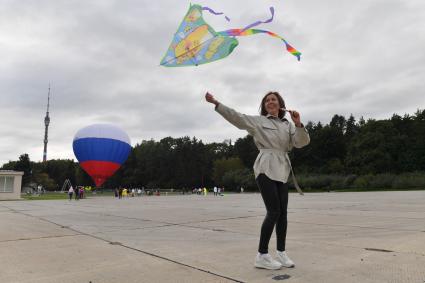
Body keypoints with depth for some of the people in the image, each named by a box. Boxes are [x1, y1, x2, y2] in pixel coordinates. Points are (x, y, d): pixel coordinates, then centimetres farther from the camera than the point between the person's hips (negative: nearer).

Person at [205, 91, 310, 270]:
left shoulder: (287, 125, 16)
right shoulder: (258, 121, 6)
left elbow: (301, 142, 5)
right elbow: (236, 117, -4)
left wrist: (298, 124, -11)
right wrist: (216, 103, -12)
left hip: (282, 171, 5)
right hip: (266, 168, -5)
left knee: (283, 212, 6)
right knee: (274, 211, -11)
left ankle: (281, 252, 18)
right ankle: (262, 255, -3)